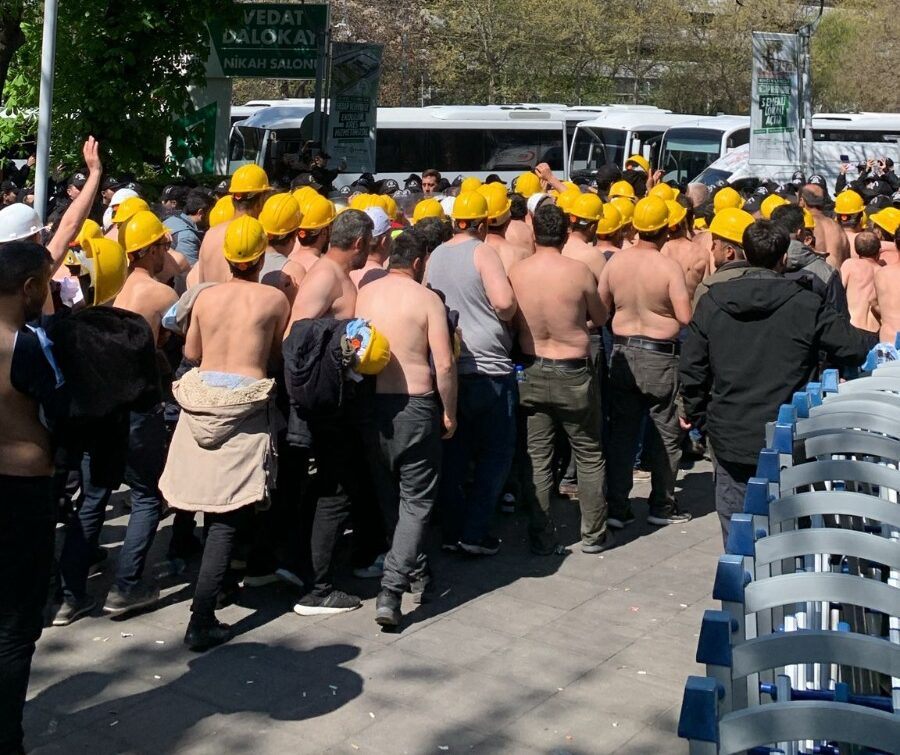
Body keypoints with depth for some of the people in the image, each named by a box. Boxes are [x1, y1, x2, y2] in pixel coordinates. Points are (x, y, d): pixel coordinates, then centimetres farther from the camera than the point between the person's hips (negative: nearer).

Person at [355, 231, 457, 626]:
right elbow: (444, 364, -12)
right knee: (416, 500, 5)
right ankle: (391, 591, -7)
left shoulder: (363, 294, 4)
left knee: (387, 494, 20)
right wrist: (449, 413, 0)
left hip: (371, 404, 4)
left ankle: (414, 570, 35)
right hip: (415, 405, -4)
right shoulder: (427, 299, -7)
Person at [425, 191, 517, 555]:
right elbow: (505, 302, -22)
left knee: (453, 453, 12)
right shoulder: (482, 252, -10)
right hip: (486, 369, -6)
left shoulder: (435, 256, 8)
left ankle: (452, 530, 17)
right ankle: (475, 532, 3)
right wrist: (503, 318, -1)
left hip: (445, 367, 6)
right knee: (496, 452, 6)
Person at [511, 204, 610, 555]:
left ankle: (542, 538, 16)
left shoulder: (516, 272, -6)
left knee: (537, 459, 10)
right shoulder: (578, 271, -13)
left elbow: (511, 318, 4)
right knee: (590, 457, 13)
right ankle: (593, 535, 20)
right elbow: (600, 317, -1)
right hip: (573, 374, -2)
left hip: (531, 374, 3)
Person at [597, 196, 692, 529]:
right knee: (665, 435, 10)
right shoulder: (669, 267, -15)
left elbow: (600, 306, 4)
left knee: (621, 433, 9)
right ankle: (662, 506, 18)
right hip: (660, 356, -4)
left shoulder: (615, 260, -2)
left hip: (622, 352, 4)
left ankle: (616, 507, 10)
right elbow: (685, 317, -18)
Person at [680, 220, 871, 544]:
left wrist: (693, 410, 17)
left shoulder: (713, 301, -1)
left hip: (729, 440, 2)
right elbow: (856, 350, -7)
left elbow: (692, 365, 3)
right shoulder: (806, 305, -9)